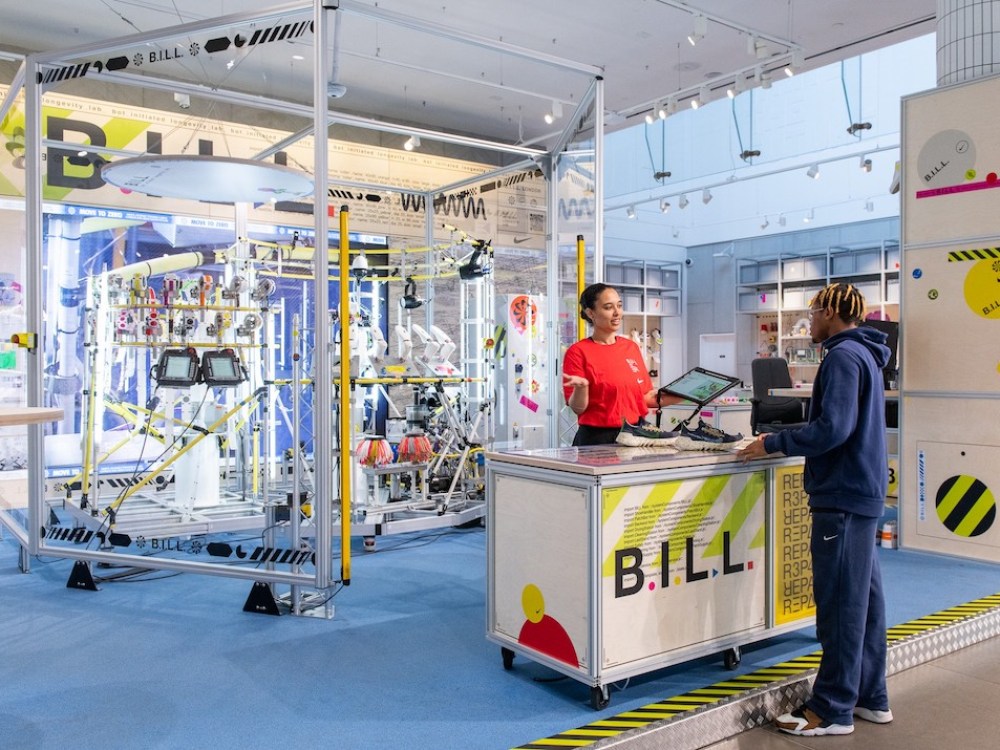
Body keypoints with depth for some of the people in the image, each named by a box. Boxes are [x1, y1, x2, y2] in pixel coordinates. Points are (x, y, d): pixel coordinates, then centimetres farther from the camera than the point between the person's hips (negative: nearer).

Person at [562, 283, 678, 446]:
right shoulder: (577, 352, -6)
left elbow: (646, 397, 15)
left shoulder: (631, 347, 11)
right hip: (597, 438, -5)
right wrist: (581, 387, -27)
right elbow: (577, 408, -8)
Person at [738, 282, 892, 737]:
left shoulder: (843, 356, -14)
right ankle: (869, 698, 25)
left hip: (842, 496, -10)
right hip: (864, 492, 10)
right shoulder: (865, 355, 17)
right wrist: (783, 440, 14)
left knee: (840, 604, -4)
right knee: (864, 598, 15)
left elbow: (833, 428, -23)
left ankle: (833, 710, 4)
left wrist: (773, 444, -14)